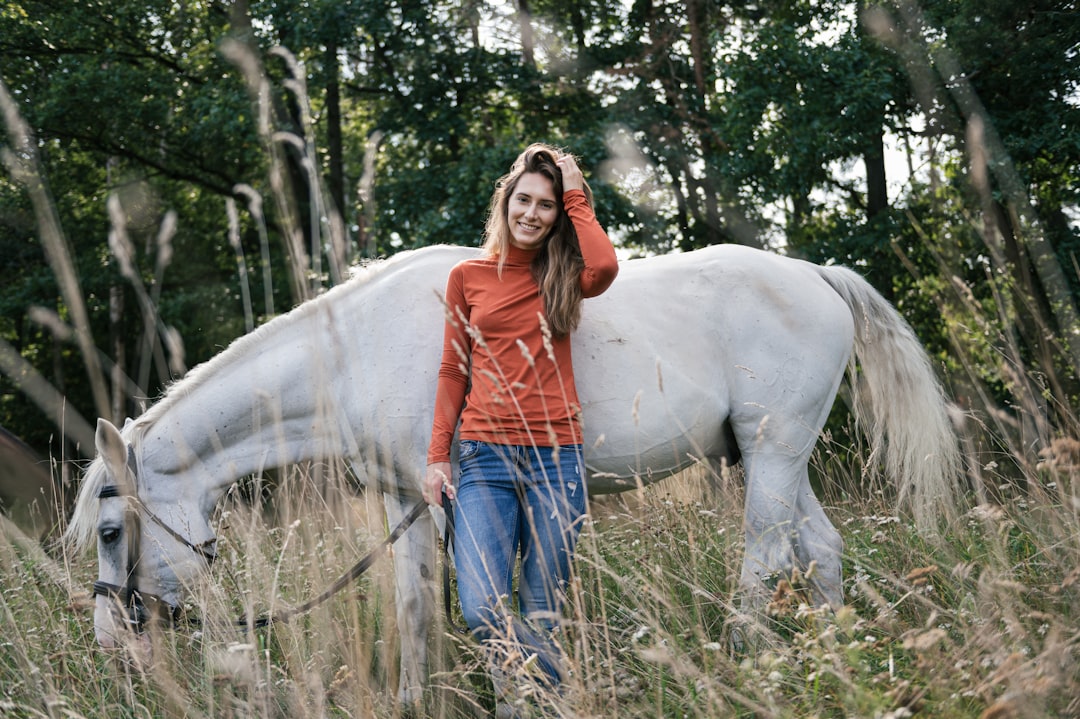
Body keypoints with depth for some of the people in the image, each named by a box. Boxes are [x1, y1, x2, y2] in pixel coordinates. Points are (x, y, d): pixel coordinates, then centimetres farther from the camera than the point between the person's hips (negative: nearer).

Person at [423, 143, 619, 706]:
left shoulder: (562, 278, 8)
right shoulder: (468, 276, 10)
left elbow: (605, 267, -16)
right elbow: (453, 372, 11)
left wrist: (576, 197, -3)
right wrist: (437, 457, 4)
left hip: (555, 457, 0)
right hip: (485, 456, 0)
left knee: (542, 617, 2)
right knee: (482, 610, -16)